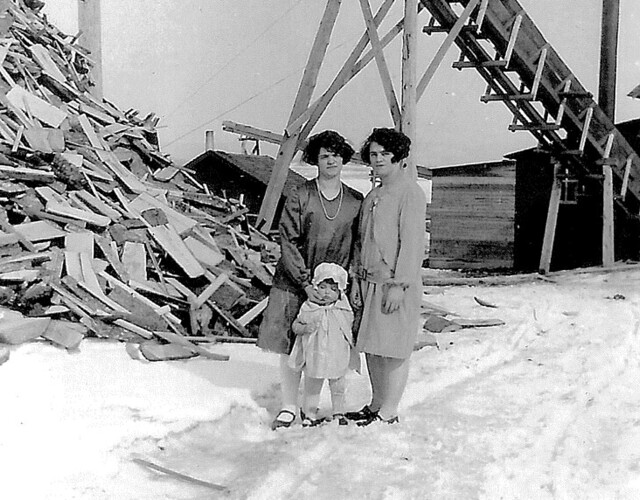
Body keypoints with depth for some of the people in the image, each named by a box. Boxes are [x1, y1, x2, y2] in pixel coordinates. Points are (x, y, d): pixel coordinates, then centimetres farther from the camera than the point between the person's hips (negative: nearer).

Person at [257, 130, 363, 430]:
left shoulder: (357, 202, 4)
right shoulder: (299, 197, -3)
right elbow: (289, 242, -7)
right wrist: (306, 283, -13)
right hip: (295, 282, -1)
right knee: (289, 346, 1)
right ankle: (289, 408, 13)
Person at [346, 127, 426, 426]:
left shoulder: (410, 193, -9)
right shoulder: (373, 195, 17)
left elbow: (412, 244, -15)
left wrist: (398, 285, -18)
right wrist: (357, 280, 15)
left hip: (396, 286, -8)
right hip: (370, 282, 8)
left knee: (393, 351, -2)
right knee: (372, 348, 13)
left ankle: (388, 415, 7)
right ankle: (376, 406, 26)